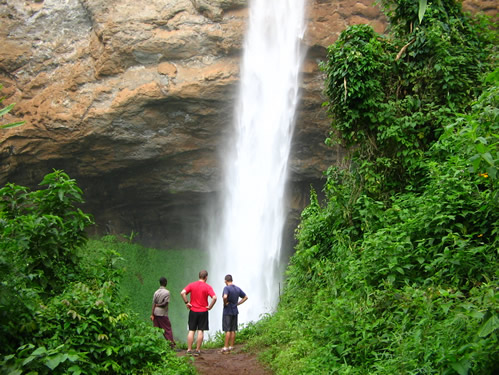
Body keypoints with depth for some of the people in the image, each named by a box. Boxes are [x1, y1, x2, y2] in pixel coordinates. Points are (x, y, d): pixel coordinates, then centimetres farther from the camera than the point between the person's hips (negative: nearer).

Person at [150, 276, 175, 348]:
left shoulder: (156, 292, 6)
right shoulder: (167, 292, -8)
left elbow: (153, 304, 1)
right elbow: (165, 303, -13)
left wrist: (152, 314, -1)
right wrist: (159, 305, 4)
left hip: (155, 313, 5)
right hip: (163, 313, -5)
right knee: (167, 329, 2)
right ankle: (171, 344, 3)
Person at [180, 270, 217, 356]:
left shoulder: (192, 285, 1)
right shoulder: (208, 287, -6)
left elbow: (182, 293, -12)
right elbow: (214, 298, -19)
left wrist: (186, 303, -4)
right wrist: (210, 306, -7)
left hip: (193, 311, 2)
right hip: (203, 312, -2)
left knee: (191, 331, 8)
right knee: (200, 331, 5)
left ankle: (189, 350, 8)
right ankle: (197, 350, 7)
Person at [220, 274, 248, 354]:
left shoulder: (226, 288, -13)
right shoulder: (238, 289, 8)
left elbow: (225, 297, -32)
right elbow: (245, 297, 15)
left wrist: (225, 303, -15)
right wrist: (237, 303, 11)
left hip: (227, 312, -6)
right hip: (235, 311, 6)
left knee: (227, 330, -4)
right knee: (233, 330, 9)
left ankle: (226, 348, -1)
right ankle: (231, 347, 14)